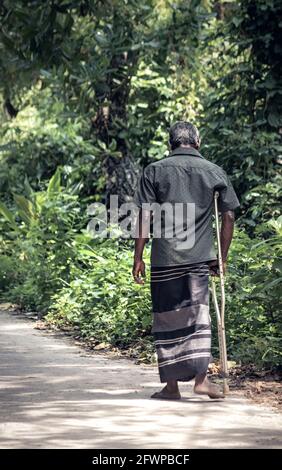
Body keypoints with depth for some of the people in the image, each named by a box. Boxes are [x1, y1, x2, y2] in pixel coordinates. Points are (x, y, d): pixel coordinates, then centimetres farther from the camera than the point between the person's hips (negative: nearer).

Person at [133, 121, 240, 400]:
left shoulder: (155, 171, 3)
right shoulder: (215, 172, 7)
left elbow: (144, 217, -2)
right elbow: (228, 217, 6)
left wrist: (138, 257, 1)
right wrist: (222, 258, 13)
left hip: (164, 260, -1)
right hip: (200, 258, 1)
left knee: (167, 320, 6)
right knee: (198, 316, 5)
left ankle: (171, 385, 10)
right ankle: (201, 378, -6)